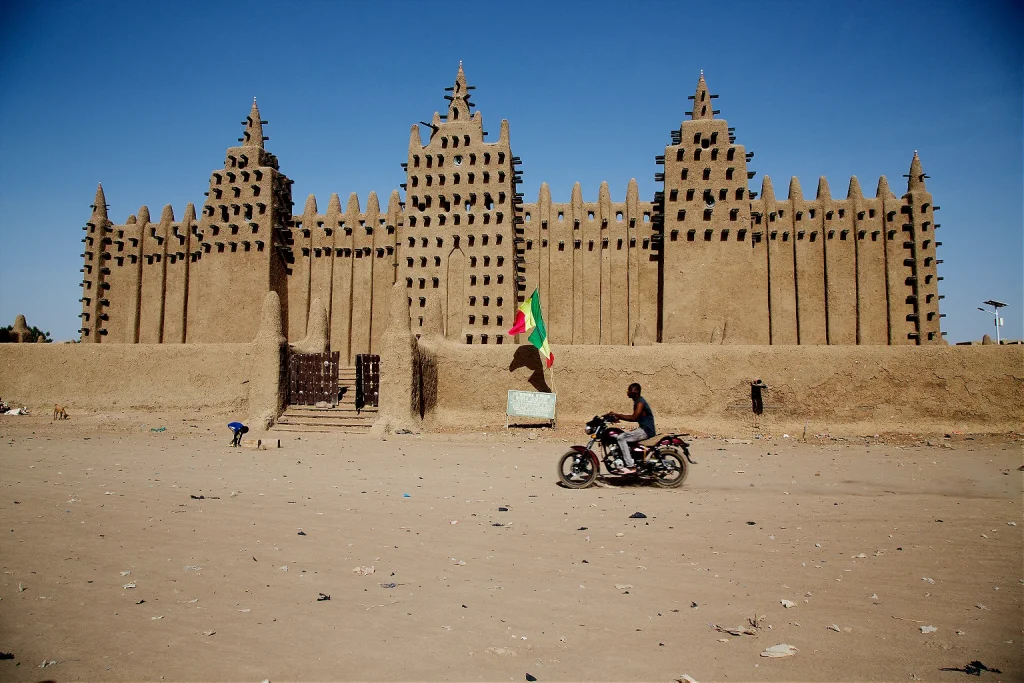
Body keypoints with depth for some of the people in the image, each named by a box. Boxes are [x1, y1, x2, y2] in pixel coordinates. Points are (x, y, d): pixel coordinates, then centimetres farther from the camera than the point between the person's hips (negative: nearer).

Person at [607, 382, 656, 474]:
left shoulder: (640, 402, -14)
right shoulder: (637, 401, 17)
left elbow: (634, 418, -24)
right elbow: (635, 418, 19)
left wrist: (617, 415, -23)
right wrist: (619, 417, 10)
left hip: (646, 431, -11)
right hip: (643, 429, 11)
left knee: (621, 438, -20)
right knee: (622, 437, 16)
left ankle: (630, 467, -23)